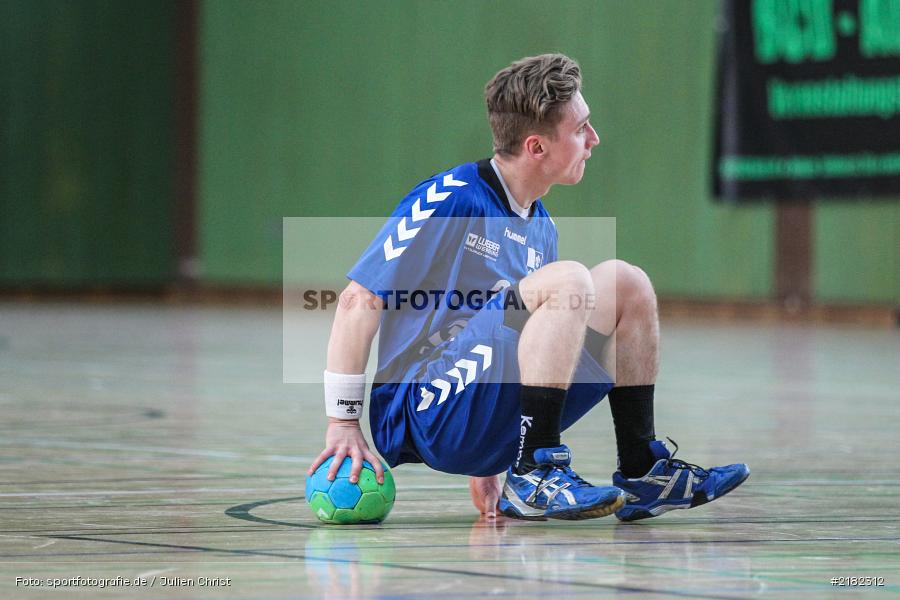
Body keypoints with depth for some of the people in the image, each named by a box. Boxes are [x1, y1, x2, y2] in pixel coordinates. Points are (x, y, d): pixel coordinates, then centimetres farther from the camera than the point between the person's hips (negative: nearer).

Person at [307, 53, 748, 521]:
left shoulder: (542, 228, 16)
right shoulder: (451, 199, -10)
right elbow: (358, 300, -12)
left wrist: (487, 460, 22)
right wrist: (342, 424, -17)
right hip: (422, 412, -8)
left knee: (624, 283, 3)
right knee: (567, 280, -25)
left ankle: (642, 475, 4)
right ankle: (534, 479, -23)